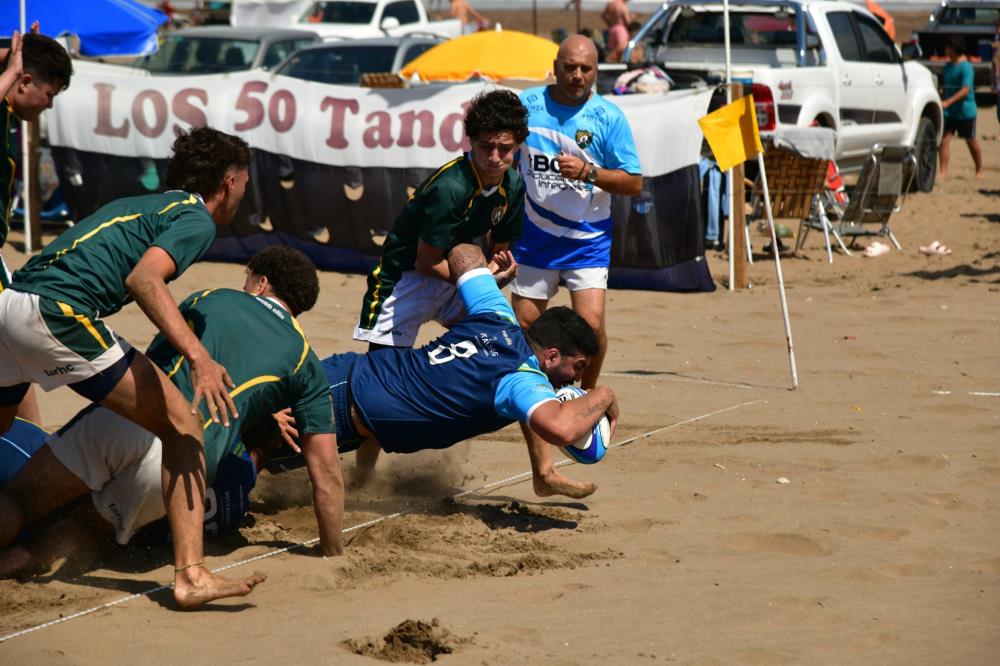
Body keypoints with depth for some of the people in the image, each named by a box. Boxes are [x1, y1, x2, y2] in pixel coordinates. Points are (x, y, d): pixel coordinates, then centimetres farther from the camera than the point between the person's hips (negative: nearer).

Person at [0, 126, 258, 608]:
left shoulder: (139, 205, 31)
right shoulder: (198, 218, 5)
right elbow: (143, 279, -14)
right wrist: (198, 356, -22)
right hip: (58, 312, -9)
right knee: (182, 423, -5)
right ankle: (190, 576, -16)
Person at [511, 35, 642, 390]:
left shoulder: (609, 117, -8)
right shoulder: (527, 104, -2)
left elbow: (633, 183, -7)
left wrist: (588, 172, -22)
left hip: (588, 238, -2)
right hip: (534, 236, 2)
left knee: (591, 324, -14)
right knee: (524, 326, 6)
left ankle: (588, 394, 12)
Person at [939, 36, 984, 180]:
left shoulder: (966, 67, -15)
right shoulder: (948, 65, 8)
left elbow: (966, 89, -24)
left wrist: (948, 102, -32)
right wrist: (941, 100, 12)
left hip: (965, 111, -6)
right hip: (949, 112, 6)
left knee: (971, 141, 9)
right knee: (944, 139, -8)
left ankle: (980, 170, 26)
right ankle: (943, 171, -10)